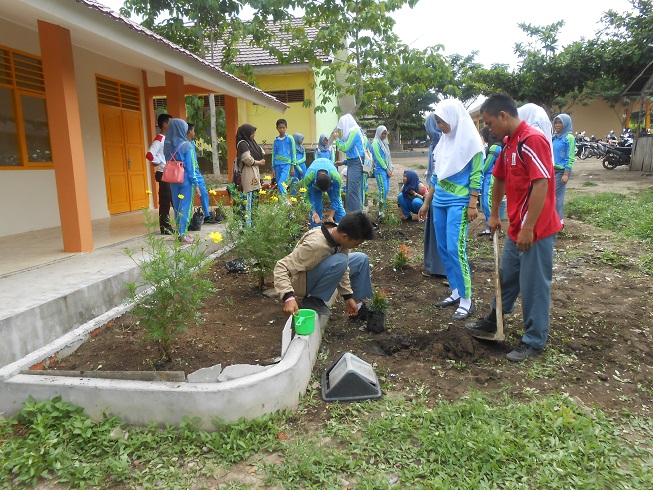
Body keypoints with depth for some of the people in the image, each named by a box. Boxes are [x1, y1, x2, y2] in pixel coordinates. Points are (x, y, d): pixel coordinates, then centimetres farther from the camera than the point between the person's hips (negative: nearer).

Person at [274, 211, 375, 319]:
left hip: (320, 275, 8)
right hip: (302, 281, -8)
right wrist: (289, 297, -47)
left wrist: (348, 297, -5)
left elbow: (343, 269, -2)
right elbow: (281, 267, -34)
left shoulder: (340, 235, -14)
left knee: (361, 259, 5)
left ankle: (358, 306, 9)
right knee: (339, 261, -31)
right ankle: (313, 300, -16)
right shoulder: (315, 245, -35)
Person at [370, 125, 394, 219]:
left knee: (386, 190, 7)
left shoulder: (384, 143, 18)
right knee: (383, 190, -13)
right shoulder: (376, 143, -7)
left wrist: (390, 168, 6)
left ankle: (383, 209, 13)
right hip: (380, 170, -8)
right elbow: (378, 157, -11)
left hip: (386, 170, 8)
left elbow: (388, 156, 18)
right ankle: (381, 212, -10)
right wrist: (387, 169, -10)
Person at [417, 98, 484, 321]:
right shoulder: (445, 140, 13)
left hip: (459, 202, -7)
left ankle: (466, 300, -4)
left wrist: (473, 204, -16)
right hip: (440, 201, 8)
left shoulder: (470, 140, -6)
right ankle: (456, 292, 20)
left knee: (455, 249, -13)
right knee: (443, 248, 8)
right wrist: (426, 202, 18)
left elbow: (476, 174, -10)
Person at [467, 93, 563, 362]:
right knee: (506, 277, 21)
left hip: (536, 229, -9)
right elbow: (500, 180, 21)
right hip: (516, 229, 9)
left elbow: (541, 184, -24)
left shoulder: (533, 140, -19)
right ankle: (493, 321, 39)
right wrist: (494, 215, 24)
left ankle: (534, 341, 19)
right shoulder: (509, 144, 10)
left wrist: (528, 228, -23)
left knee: (533, 285, 3)